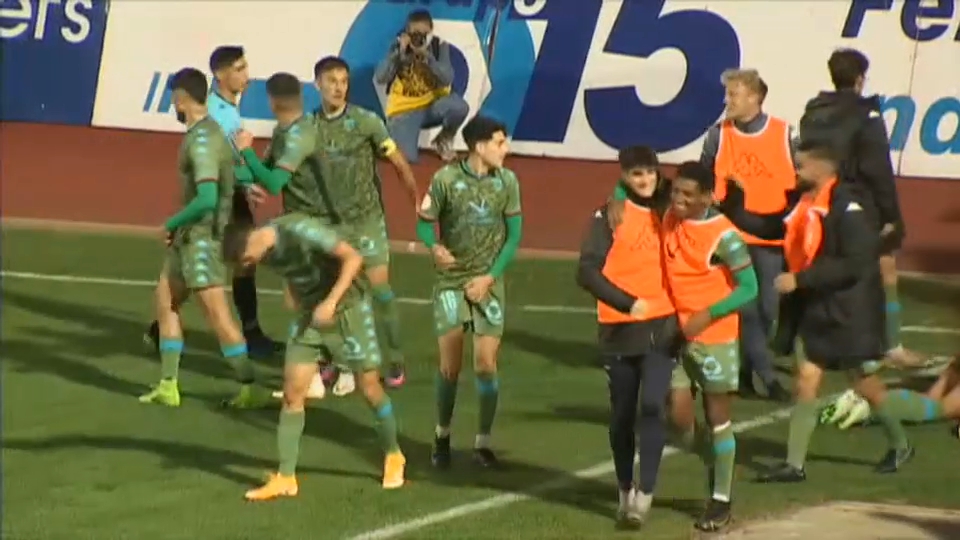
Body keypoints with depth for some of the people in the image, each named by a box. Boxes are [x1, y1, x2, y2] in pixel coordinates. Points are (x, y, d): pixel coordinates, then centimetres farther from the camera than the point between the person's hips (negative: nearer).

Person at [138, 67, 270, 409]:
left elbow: (207, 199, -29)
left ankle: (250, 389, -2)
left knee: (216, 313, -7)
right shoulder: (208, 131, 10)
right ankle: (168, 387, 19)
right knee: (165, 301, 15)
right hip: (189, 236, 10)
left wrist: (172, 223, -13)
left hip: (202, 236, -10)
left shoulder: (202, 140, -20)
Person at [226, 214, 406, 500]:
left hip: (346, 308, -6)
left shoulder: (302, 231, -27)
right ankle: (285, 478, 1)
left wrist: (331, 302, -27)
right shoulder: (266, 251, -6)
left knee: (370, 387, 2)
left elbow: (353, 257, -24)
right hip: (309, 314, 6)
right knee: (293, 392, -4)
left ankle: (393, 456, 25)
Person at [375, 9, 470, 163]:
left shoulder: (439, 46, -7)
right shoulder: (399, 46, -8)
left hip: (433, 105, 1)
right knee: (407, 158, -23)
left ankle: (444, 140, 2)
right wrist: (400, 52, -26)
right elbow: (380, 78, -19)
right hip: (404, 110, -1)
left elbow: (447, 79, -19)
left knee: (459, 106, -33)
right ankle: (391, 140, 17)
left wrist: (427, 55, -29)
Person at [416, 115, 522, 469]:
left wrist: (489, 277, -8)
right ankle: (442, 436, 21)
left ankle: (483, 443, 10)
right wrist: (434, 247, -25)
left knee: (486, 365, -4)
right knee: (450, 367, -1)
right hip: (451, 282, -1)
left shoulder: (507, 181, -4)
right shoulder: (445, 180, -10)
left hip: (488, 283, 1)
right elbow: (424, 223, -2)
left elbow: (514, 235, 1)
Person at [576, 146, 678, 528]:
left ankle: (645, 494, -11)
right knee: (622, 413, 9)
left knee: (652, 405, -14)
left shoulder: (669, 210, 6)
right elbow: (587, 272, -11)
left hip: (662, 326, 1)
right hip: (619, 329, -1)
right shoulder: (610, 216, -3)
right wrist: (628, 302, -20)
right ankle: (625, 491, 24)